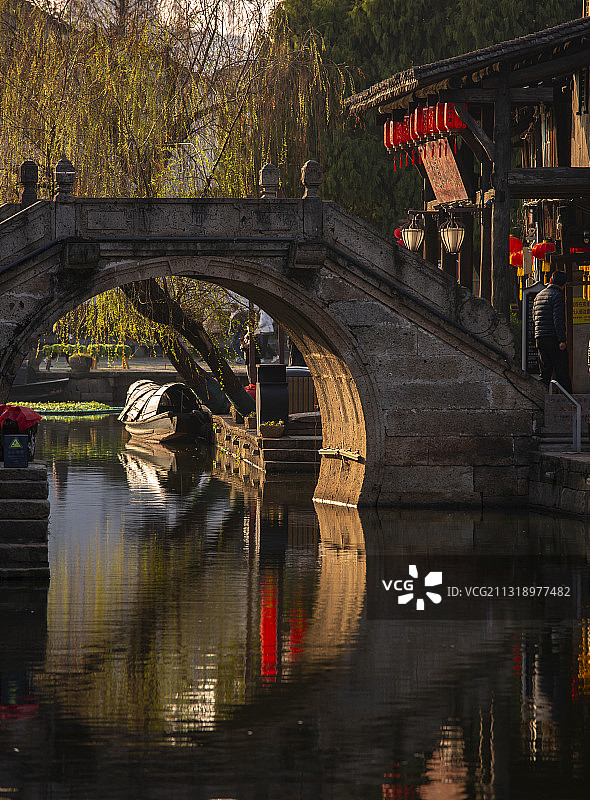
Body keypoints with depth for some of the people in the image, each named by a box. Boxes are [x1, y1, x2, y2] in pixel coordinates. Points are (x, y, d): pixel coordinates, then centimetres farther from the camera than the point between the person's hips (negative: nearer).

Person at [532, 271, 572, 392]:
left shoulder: (538, 296, 16)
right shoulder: (558, 295, -9)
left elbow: (534, 318, 21)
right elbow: (558, 319, -17)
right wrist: (562, 340, -18)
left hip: (539, 338, 7)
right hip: (553, 338, -7)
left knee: (544, 373, 9)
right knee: (562, 373, -4)